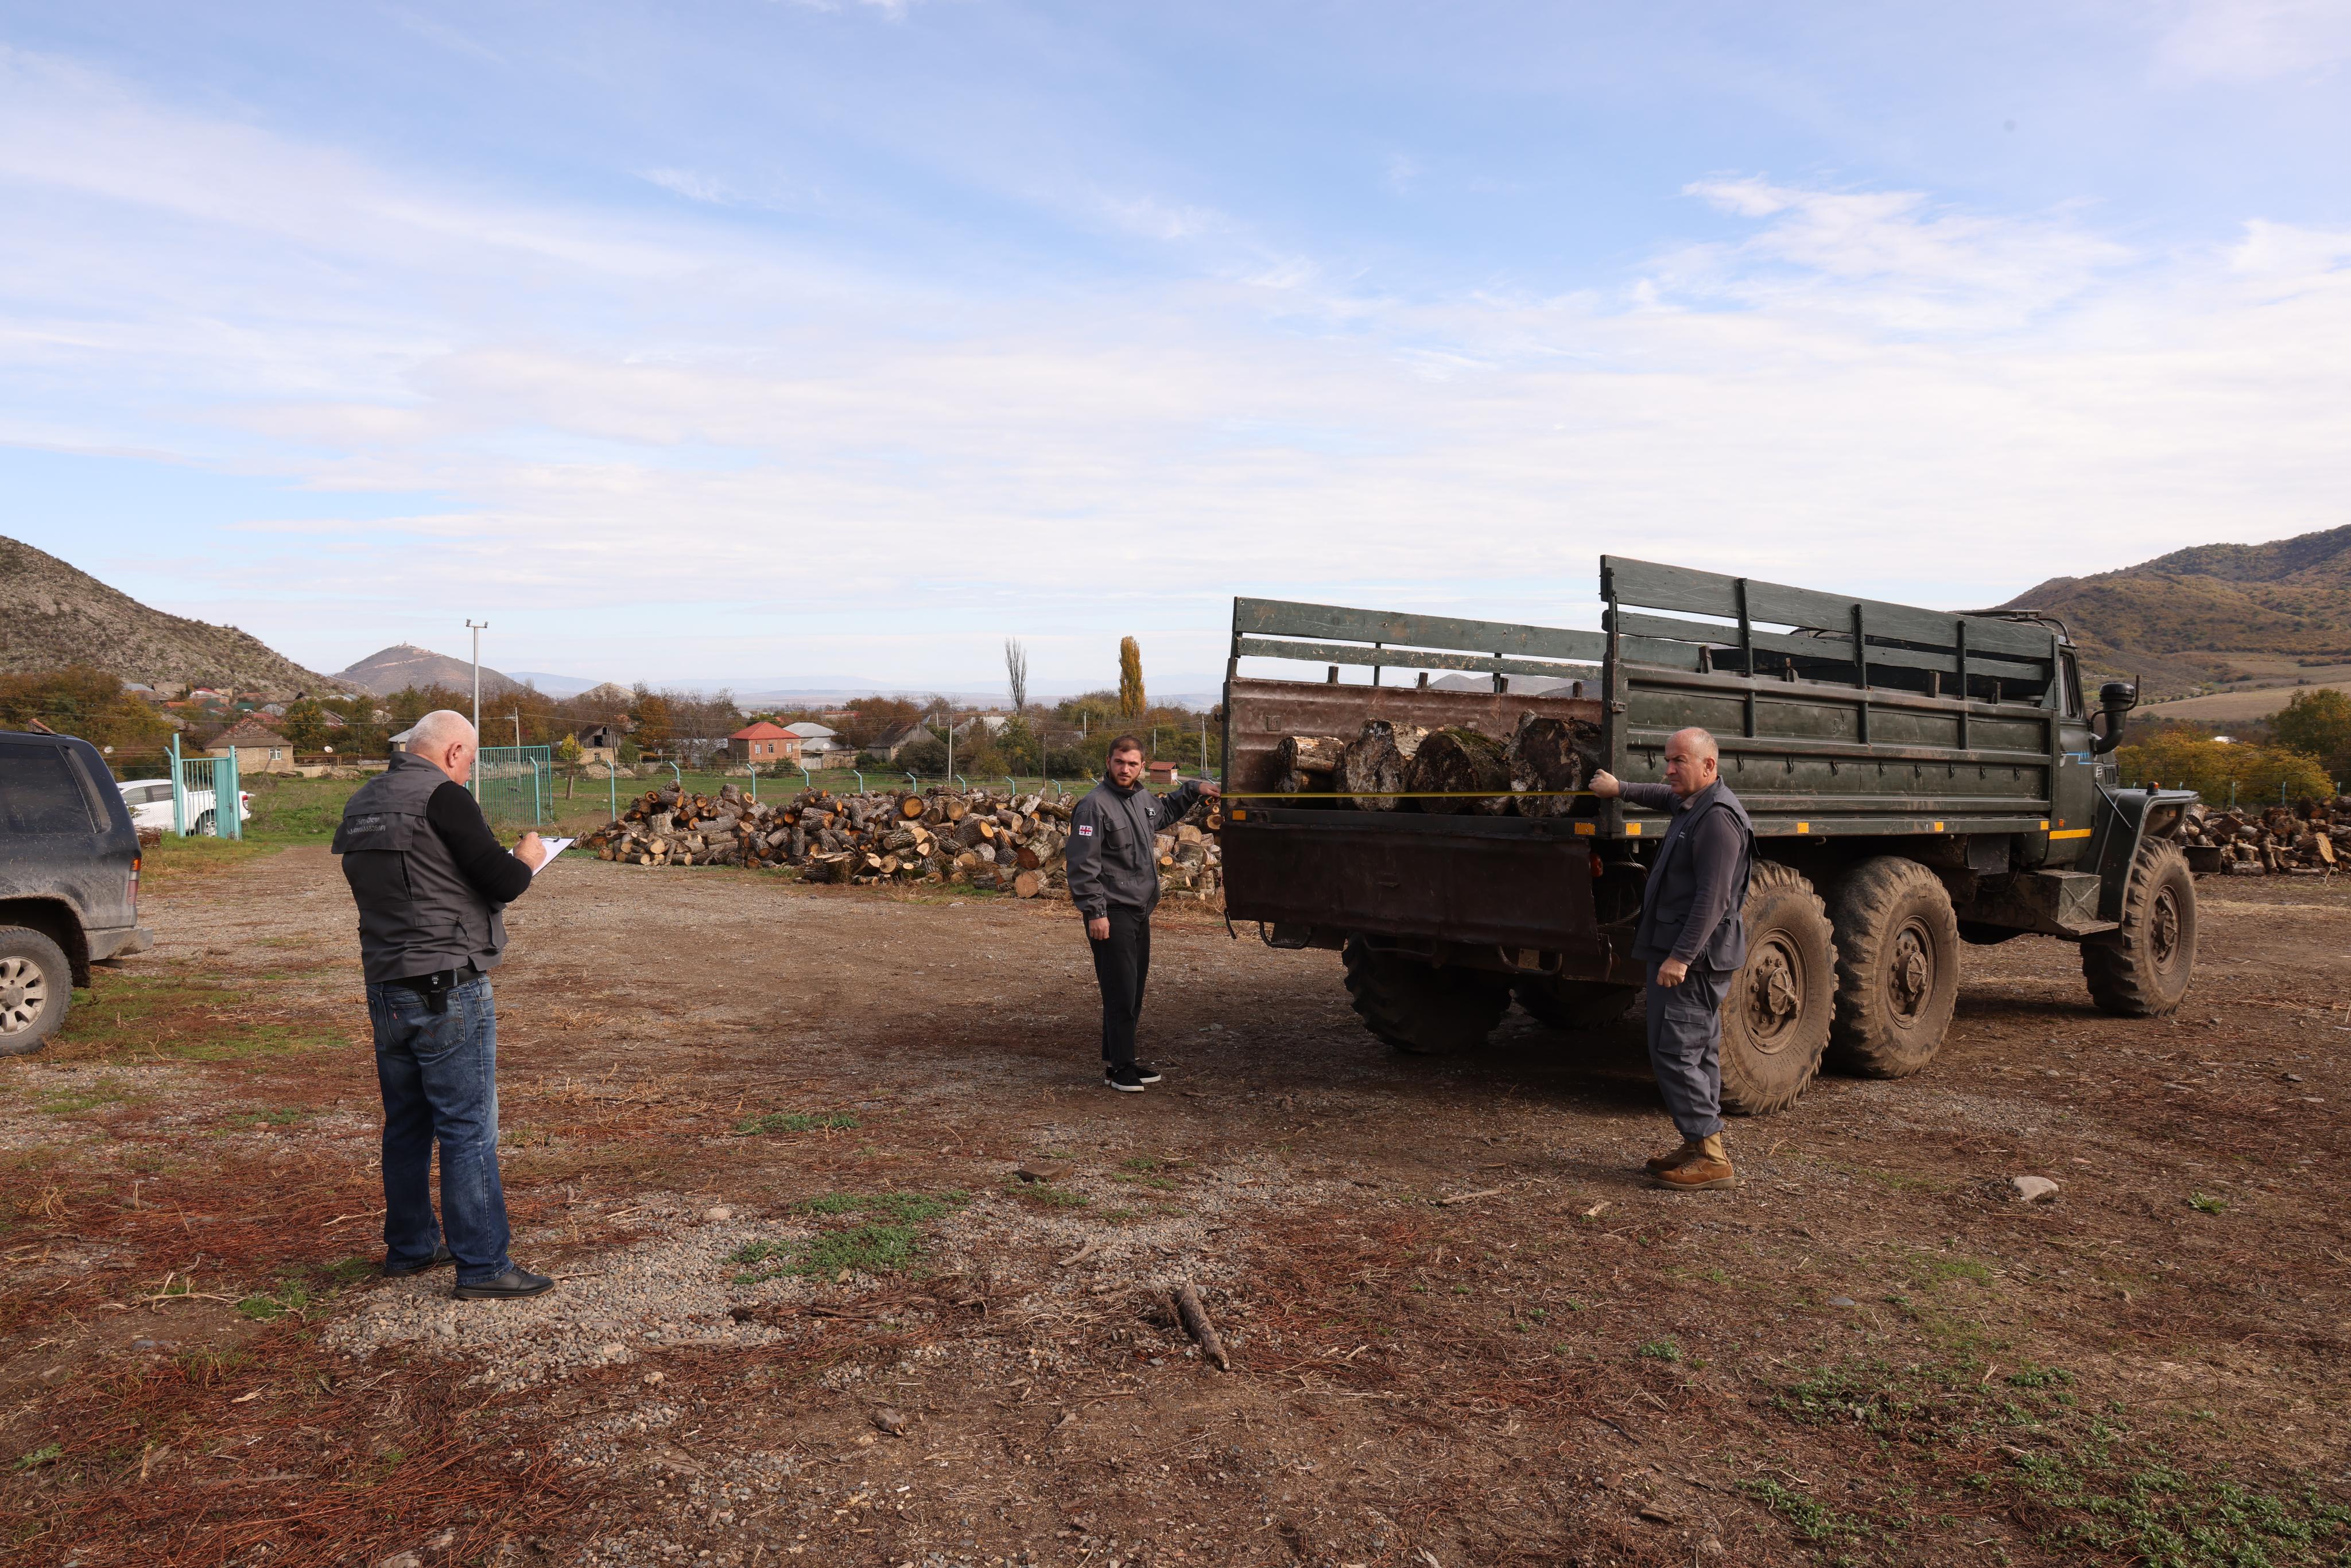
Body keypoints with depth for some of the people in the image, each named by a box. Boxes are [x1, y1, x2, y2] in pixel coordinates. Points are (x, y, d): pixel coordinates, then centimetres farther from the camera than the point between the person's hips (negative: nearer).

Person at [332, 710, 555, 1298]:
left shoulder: (362, 803, 12)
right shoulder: (443, 798, -14)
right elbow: (503, 882, -18)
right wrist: (527, 858, 4)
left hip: (385, 988, 8)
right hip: (448, 990, -8)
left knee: (407, 1122, 18)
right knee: (469, 1128, -3)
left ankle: (410, 1247, 29)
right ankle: (482, 1266, 1)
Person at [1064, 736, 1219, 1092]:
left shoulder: (1144, 798, 11)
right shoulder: (1095, 804, -14)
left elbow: (1165, 813, 37)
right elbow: (1082, 864, -18)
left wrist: (1194, 789, 26)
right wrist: (1095, 912, -21)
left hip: (1140, 912, 9)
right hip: (1112, 914, -9)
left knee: (1134, 992, 14)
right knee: (1120, 993, -8)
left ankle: (1119, 1059, 24)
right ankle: (1119, 1067, 1)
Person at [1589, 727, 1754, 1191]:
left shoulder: (1718, 817, -19)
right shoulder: (1691, 804, 13)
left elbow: (1713, 898, -25)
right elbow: (1666, 796, 41)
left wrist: (1680, 956, -27)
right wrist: (1620, 789, 46)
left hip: (1693, 957, -11)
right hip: (1685, 954, 11)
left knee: (1675, 1051, -10)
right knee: (1700, 1052, 14)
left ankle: (1710, 1157, -8)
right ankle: (1700, 1147, 21)